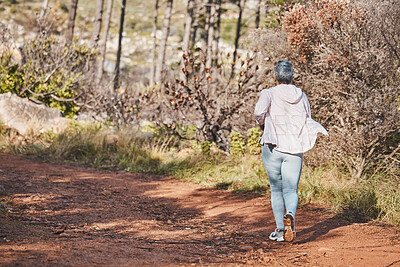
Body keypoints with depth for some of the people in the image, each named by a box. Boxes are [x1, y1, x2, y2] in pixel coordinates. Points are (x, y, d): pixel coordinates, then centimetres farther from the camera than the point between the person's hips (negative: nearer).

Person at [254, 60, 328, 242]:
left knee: (276, 189, 12)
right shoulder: (301, 97, 10)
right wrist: (321, 131, 30)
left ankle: (279, 228, 7)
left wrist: (261, 123, 0)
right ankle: (290, 215, -33)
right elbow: (307, 123, 11)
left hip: (273, 147, -2)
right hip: (295, 150, 2)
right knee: (290, 189, -1)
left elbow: (259, 111, -19)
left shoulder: (269, 94, -1)